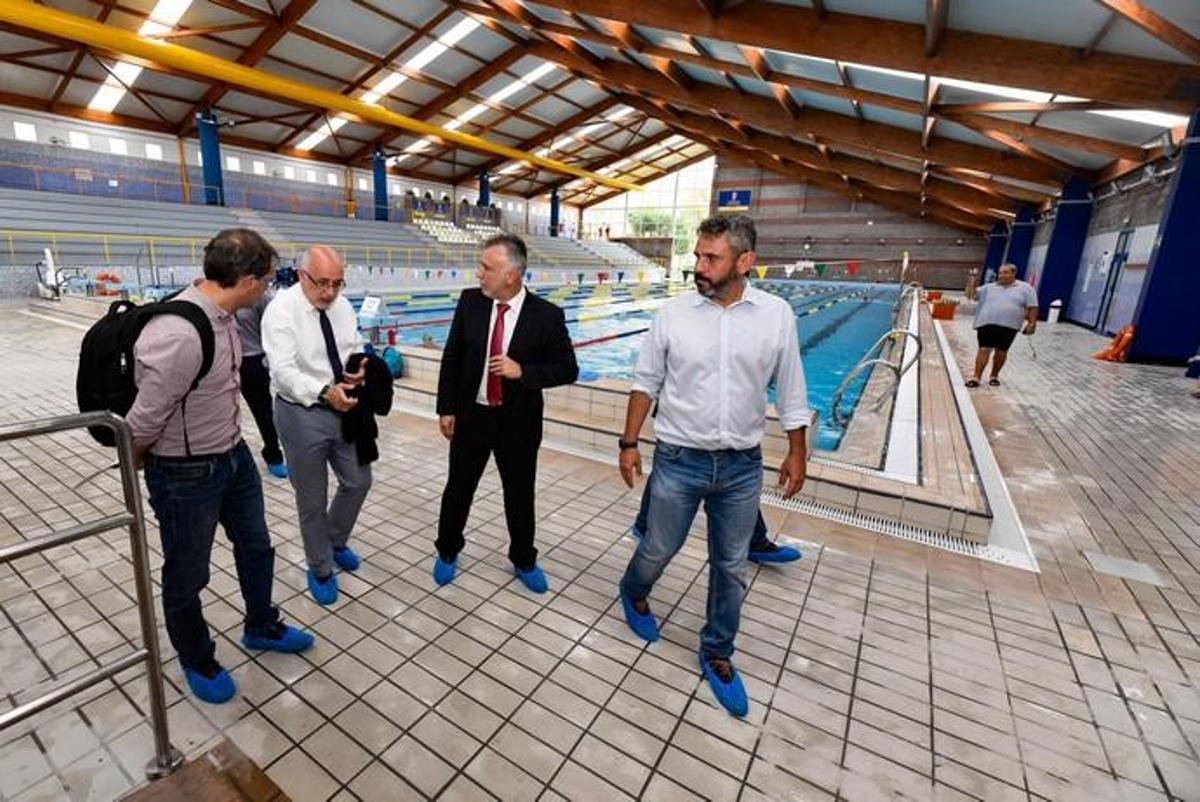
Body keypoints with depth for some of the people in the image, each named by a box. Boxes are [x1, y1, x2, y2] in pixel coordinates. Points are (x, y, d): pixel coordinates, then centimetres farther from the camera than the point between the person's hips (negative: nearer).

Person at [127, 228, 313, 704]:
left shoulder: (221, 314, -5)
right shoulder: (178, 334, -32)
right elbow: (145, 420, -20)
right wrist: (136, 461, -2)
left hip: (234, 455, 8)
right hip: (186, 475, -8)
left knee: (255, 547, 23)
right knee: (186, 576, 17)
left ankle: (261, 627, 48)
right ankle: (197, 662, 42)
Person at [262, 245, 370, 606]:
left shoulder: (342, 305, 2)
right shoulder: (281, 309, -17)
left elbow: (355, 346, 13)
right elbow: (284, 371, -24)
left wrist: (360, 367, -11)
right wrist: (325, 392, -41)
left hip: (344, 409, 6)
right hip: (302, 414, -5)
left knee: (358, 481, 16)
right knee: (312, 499, 9)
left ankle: (336, 542, 44)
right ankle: (320, 569, 32)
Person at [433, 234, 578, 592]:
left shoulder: (547, 315, -13)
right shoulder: (470, 301, -5)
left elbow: (567, 369, -8)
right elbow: (451, 357, 2)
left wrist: (523, 371, -22)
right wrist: (446, 408, -1)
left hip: (518, 422, -1)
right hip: (470, 416, 2)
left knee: (520, 496, 14)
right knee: (458, 489, 16)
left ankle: (524, 561, 38)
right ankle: (447, 552, 42)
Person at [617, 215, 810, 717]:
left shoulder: (776, 315, -4)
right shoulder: (673, 313, -6)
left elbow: (789, 392, 4)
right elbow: (646, 383, 1)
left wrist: (797, 453, 6)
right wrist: (629, 442, 0)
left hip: (743, 466, 1)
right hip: (679, 460, -1)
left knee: (731, 568, 15)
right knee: (658, 550, 15)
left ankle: (716, 653, 38)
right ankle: (634, 592, 50)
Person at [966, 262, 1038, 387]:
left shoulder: (1025, 288, 5)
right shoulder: (989, 287, 10)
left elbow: (1032, 308, 2)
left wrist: (1032, 323, -4)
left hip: (1009, 326, 0)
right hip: (987, 324, 0)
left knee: (1001, 351, 8)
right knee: (984, 350, -7)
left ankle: (994, 376, 22)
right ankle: (976, 377, -8)